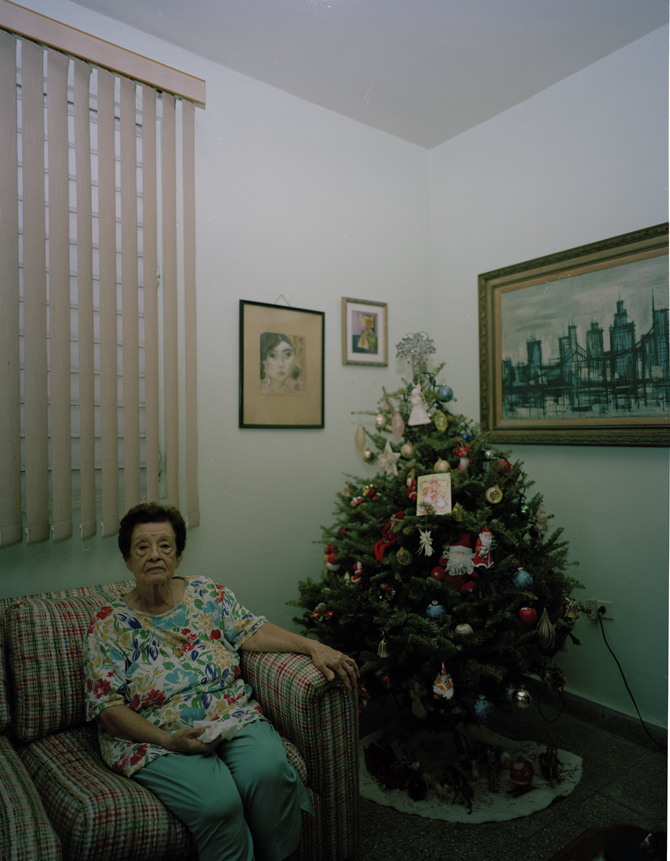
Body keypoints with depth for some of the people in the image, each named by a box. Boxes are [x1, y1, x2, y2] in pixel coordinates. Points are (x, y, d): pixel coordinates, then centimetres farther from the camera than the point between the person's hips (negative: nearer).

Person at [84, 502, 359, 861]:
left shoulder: (207, 593, 7)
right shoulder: (109, 623, -2)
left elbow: (253, 631, 2)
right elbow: (107, 708, -5)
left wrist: (313, 647, -12)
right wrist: (167, 740, -18)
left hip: (233, 719, 3)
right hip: (154, 739, -2)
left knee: (269, 771, -25)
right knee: (218, 801, -29)